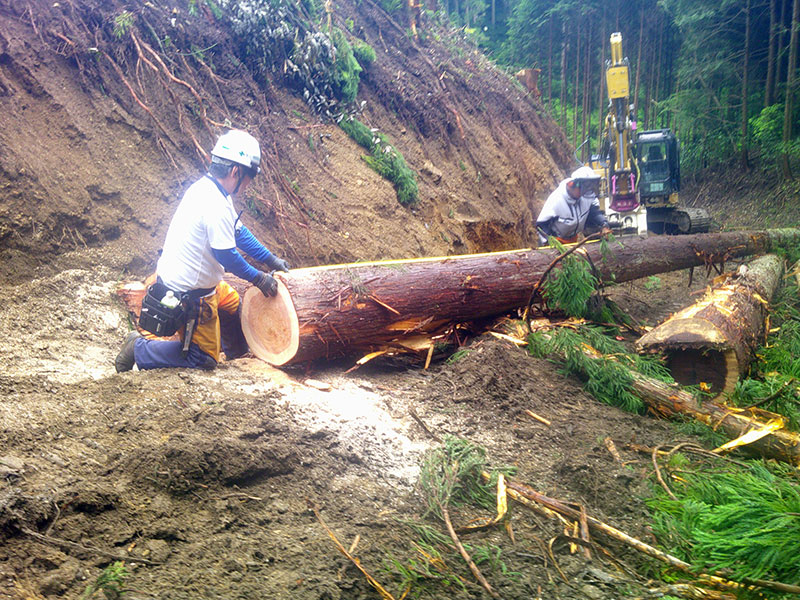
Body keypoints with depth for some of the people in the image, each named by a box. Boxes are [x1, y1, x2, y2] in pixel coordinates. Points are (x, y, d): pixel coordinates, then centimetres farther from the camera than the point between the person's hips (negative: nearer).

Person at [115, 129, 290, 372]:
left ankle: (237, 351, 50)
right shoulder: (216, 207, -29)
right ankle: (139, 348, 6)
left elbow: (239, 231, 13)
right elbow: (227, 256, -21)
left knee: (233, 303, 29)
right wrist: (259, 279, -6)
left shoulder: (205, 187, 3)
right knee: (204, 359, 3)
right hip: (187, 295, -10)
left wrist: (271, 259, 16)